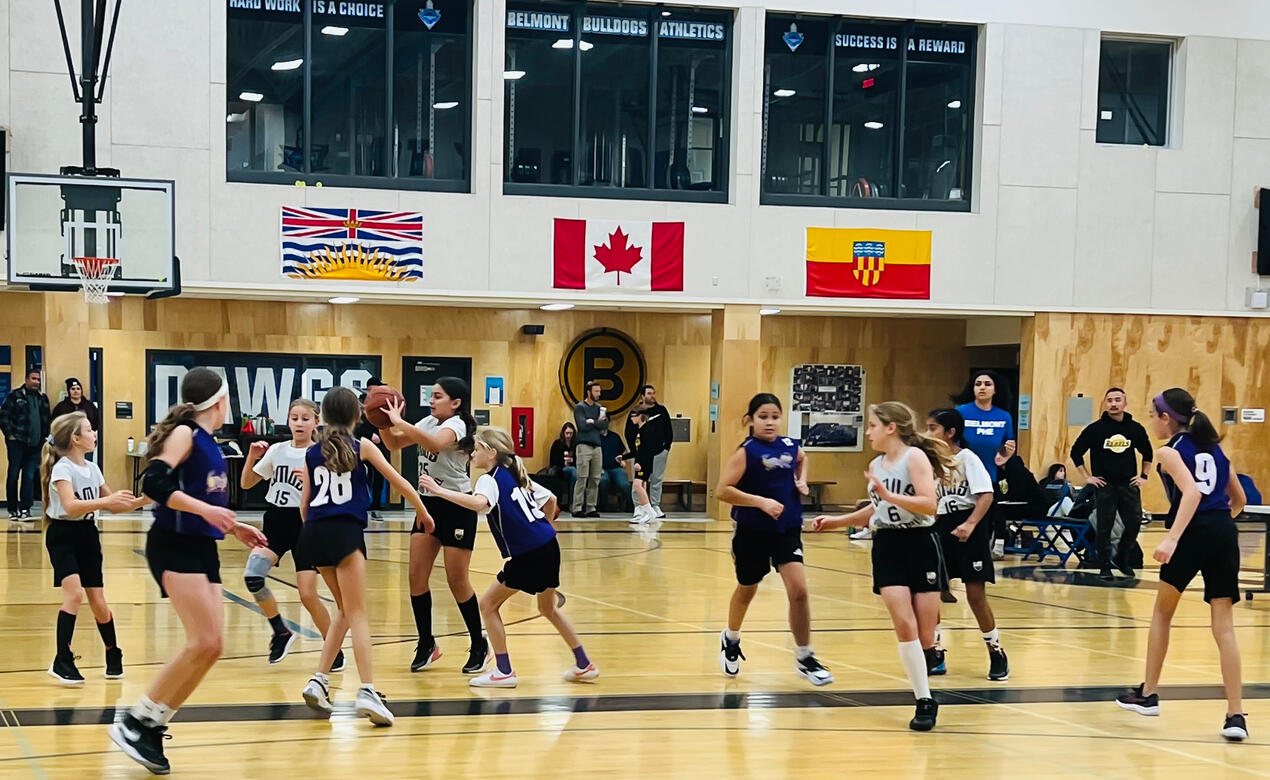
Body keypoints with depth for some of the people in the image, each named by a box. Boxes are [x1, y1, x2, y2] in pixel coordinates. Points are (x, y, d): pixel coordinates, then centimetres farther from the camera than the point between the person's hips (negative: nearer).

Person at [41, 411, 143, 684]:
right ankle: (62, 661, -18)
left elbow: (111, 506, 16)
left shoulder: (92, 469, 5)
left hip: (88, 535, 6)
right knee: (74, 593, -24)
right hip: (63, 536, -6)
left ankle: (113, 656, 25)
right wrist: (107, 500, -40)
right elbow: (71, 506, -31)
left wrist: (140, 501, 2)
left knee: (98, 602, 7)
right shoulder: (62, 468, -16)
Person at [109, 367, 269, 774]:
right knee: (203, 643, -18)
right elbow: (154, 482, -23)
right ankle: (134, 722, -9)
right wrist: (205, 509, -29)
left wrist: (233, 527, 26)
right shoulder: (184, 433, -9)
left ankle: (151, 727, 11)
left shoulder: (209, 443, 16)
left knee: (211, 647, 3)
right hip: (174, 547, -9)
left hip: (202, 550, 9)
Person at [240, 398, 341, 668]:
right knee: (252, 577, -20)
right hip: (276, 522, 3)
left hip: (305, 525, -3)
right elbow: (246, 484, 11)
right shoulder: (276, 451, 5)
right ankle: (281, 632, 0)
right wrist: (252, 458, -5)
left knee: (307, 595, -8)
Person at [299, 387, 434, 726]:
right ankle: (367, 692, -20)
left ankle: (319, 681, 13)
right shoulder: (362, 447, 7)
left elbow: (304, 504, 14)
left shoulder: (311, 454, 15)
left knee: (346, 609, 21)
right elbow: (398, 481, 10)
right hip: (345, 532, -4)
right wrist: (423, 511, 24)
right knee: (357, 614, -7)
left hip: (313, 532, 4)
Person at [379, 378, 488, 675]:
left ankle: (479, 646, 12)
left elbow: (435, 443, -37)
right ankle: (427, 644, 11)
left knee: (457, 581, -3)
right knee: (417, 576, 0)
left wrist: (400, 422, -38)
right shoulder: (429, 422, 8)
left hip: (457, 508, -7)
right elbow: (394, 444, 8)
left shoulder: (457, 425, -15)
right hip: (428, 504, 7)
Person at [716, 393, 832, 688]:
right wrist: (761, 501, -27)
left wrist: (801, 480, 8)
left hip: (787, 529, 3)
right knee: (746, 590, 16)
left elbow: (802, 459, 28)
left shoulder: (791, 446, 1)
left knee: (798, 590, -12)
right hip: (752, 531, -3)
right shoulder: (747, 451, -13)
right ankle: (731, 641, 45)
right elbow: (722, 490, -20)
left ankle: (805, 659, -2)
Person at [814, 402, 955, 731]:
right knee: (904, 626, -12)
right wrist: (836, 521, 23)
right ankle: (924, 701, -10)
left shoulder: (914, 456, -9)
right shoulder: (876, 466, 11)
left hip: (920, 546, -4)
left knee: (925, 634, 0)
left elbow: (929, 504, -20)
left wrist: (889, 495, -26)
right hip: (886, 547, 4)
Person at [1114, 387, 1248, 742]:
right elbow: (1239, 500, 25)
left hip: (1194, 531, -5)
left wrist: (1172, 538, -26)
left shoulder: (1169, 452, 1)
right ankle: (1236, 716, -7)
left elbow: (1192, 492, -17)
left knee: (1162, 610, 18)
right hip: (1225, 533, 5)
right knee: (1224, 626, 2)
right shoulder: (1214, 449, 21)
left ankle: (1149, 694, 26)